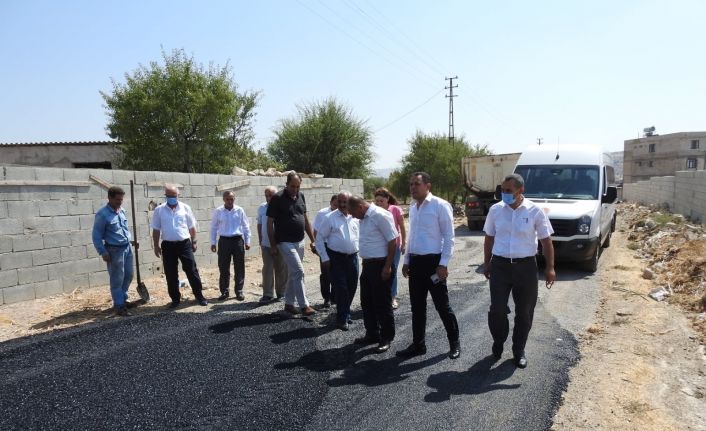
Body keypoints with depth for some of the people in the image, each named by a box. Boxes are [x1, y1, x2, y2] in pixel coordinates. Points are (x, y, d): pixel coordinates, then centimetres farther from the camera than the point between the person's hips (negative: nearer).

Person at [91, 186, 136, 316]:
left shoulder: (122, 211, 7)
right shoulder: (102, 214, -14)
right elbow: (97, 236, -12)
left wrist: (131, 240, 10)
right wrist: (103, 252, -15)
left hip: (127, 248, 7)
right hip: (114, 250, -7)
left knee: (128, 276, 16)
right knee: (117, 280, 1)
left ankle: (122, 299, 34)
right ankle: (119, 306, 11)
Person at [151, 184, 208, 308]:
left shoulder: (185, 208, 1)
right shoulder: (159, 210, 1)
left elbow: (192, 227, 7)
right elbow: (156, 230, 4)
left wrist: (193, 242, 6)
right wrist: (156, 246, 1)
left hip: (184, 244, -1)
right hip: (168, 246, 1)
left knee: (192, 271, 1)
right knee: (171, 274, 7)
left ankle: (199, 296, 11)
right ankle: (175, 299, 19)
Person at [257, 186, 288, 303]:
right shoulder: (262, 208, 5)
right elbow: (259, 224, 13)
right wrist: (260, 240, 12)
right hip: (266, 244, 3)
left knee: (281, 269, 7)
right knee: (267, 269, 3)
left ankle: (281, 293, 21)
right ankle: (267, 294, 8)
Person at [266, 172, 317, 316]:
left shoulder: (301, 196, 7)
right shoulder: (277, 198, -11)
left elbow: (306, 219, 13)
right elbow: (270, 223, -7)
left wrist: (313, 241, 11)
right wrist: (272, 245, -8)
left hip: (300, 242, 6)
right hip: (285, 243, -6)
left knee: (293, 274, 12)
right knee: (299, 272, -10)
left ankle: (288, 303, 23)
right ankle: (304, 306, -3)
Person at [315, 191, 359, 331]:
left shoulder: (356, 218, 6)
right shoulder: (330, 218, -5)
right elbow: (319, 238, -4)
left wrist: (360, 251, 7)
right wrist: (324, 258, -7)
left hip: (353, 257, 4)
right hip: (336, 258, -4)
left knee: (352, 287, 11)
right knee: (341, 288, -4)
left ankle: (345, 313, 32)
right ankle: (342, 319, 9)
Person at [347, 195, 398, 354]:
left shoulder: (380, 216, -18)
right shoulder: (364, 218, 10)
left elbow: (393, 241, -19)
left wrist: (388, 267, -20)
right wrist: (365, 262, 16)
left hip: (381, 265, -9)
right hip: (368, 265, 9)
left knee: (382, 304, 1)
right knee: (367, 302, 16)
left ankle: (386, 338, 15)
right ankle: (372, 334, 30)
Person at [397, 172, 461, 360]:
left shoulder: (440, 205, -11)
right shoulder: (412, 208, 11)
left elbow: (449, 237, -12)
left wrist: (443, 264, -16)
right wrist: (406, 261, 16)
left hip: (433, 261, -7)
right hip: (415, 262, 7)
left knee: (442, 306, 3)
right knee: (417, 306, 12)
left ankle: (454, 343, 20)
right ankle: (418, 344, 24)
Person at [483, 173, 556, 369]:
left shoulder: (535, 211, -5)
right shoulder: (495, 210, 1)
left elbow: (546, 241, -1)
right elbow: (489, 239, 10)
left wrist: (550, 268, -4)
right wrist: (486, 263, 11)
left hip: (525, 266, -1)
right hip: (500, 265, 1)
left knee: (524, 312, 8)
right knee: (497, 310, 1)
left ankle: (519, 350, 25)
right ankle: (498, 343, 27)